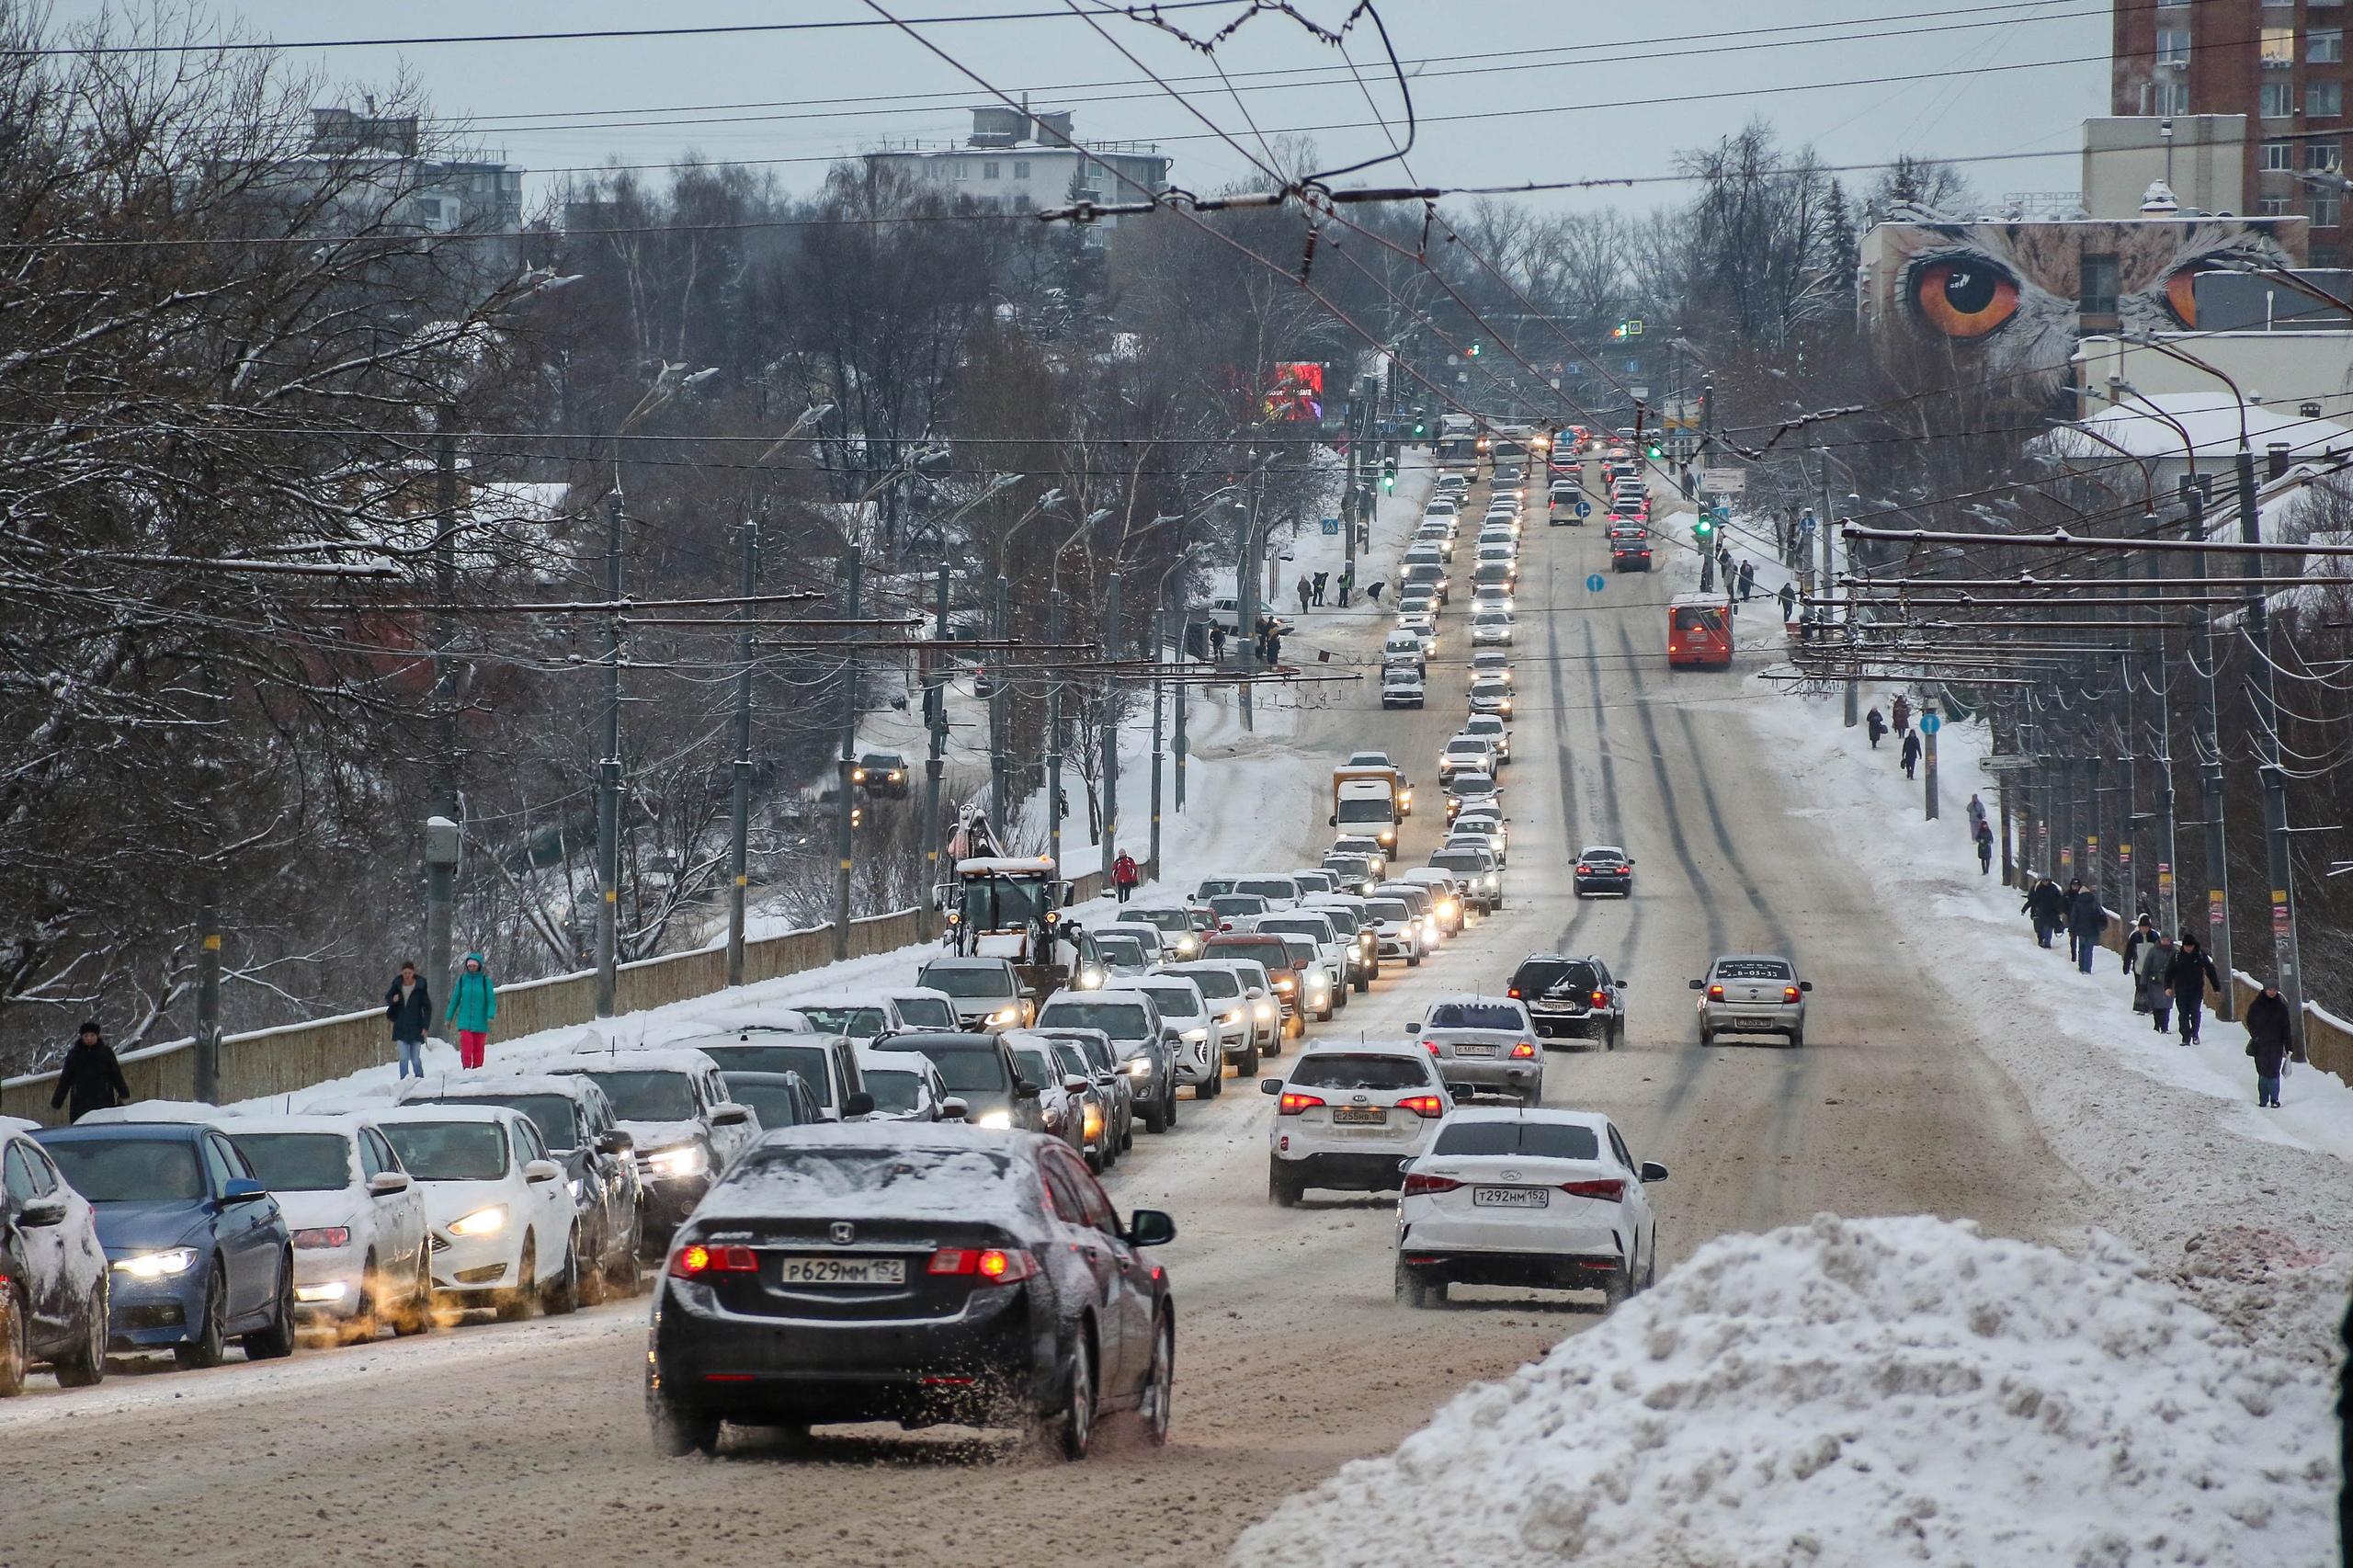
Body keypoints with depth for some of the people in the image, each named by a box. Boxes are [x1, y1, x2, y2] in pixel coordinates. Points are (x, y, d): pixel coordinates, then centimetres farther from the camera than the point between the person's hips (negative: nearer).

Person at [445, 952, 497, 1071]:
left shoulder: (485, 980, -3)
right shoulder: (463, 979, 3)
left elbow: (491, 999, -4)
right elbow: (455, 999, 11)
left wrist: (491, 1016, -19)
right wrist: (448, 1017, 14)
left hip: (480, 1021, -1)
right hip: (465, 1020, 1)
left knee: (478, 1049, 5)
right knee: (466, 1048, -14)